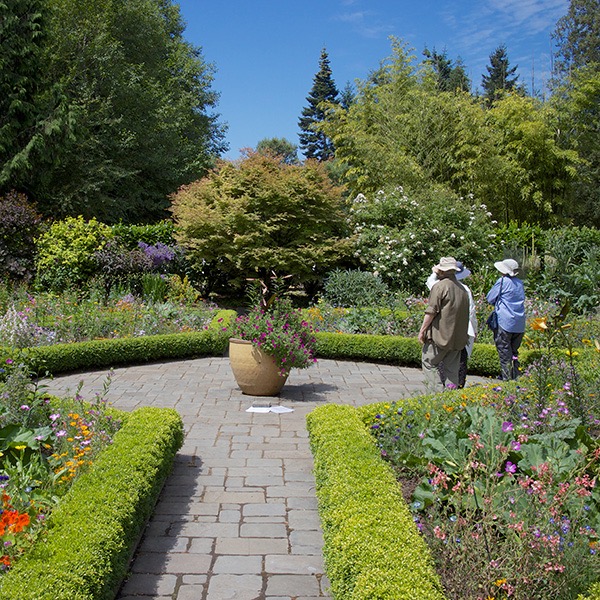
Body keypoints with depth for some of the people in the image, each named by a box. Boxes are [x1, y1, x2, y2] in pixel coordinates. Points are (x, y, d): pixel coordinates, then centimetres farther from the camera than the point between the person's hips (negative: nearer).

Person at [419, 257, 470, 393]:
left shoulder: (440, 286, -11)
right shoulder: (462, 289, 12)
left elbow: (431, 312, -15)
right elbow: (465, 313, 18)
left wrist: (422, 330, -8)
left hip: (440, 335, -7)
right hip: (458, 337, 7)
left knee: (428, 362, 2)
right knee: (452, 368, 11)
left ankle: (437, 391, -8)